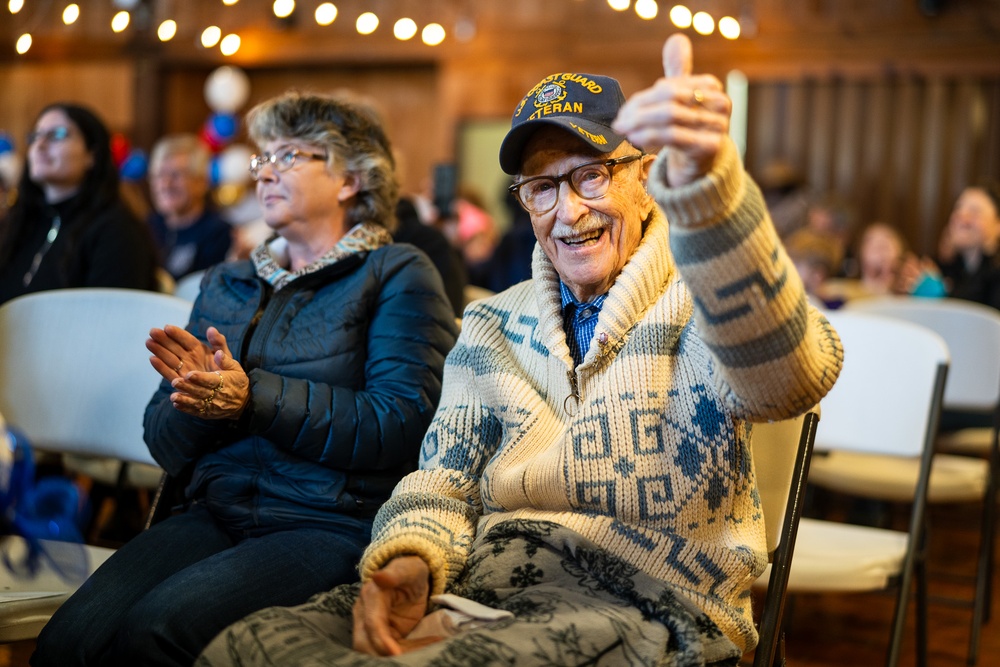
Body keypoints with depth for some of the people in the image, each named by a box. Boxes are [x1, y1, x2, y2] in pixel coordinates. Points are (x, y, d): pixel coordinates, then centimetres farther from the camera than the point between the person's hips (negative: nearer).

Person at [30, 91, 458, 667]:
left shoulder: (397, 274, 4)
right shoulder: (226, 284, 22)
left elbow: (403, 425, -11)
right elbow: (165, 446, 18)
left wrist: (255, 397, -15)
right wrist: (200, 398, -5)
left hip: (335, 525, -5)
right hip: (216, 516, 5)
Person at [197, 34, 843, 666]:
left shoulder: (702, 305, -2)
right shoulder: (493, 328, 16)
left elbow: (790, 373, -26)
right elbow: (445, 480, 12)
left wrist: (706, 180, -43)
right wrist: (408, 560, -13)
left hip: (644, 607, -5)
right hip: (480, 584, 6)